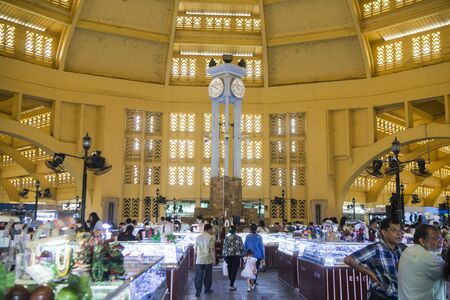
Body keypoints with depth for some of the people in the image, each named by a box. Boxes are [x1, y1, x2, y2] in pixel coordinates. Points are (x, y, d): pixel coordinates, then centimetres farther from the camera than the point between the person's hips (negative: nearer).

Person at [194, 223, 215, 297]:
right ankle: (207, 289, 25)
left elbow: (195, 249, 7)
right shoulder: (210, 237, -8)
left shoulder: (198, 237, 3)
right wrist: (214, 258, -3)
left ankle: (198, 291, 0)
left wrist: (195, 256, 22)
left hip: (199, 260, 2)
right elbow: (212, 249, -12)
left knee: (199, 276, 4)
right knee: (208, 275, 14)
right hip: (208, 260, -2)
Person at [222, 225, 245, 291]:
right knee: (234, 271, 1)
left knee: (230, 270, 17)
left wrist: (224, 256, 9)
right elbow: (242, 247, -4)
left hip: (228, 256, 2)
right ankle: (231, 285, -4)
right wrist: (242, 254, 9)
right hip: (236, 256, -2)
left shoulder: (226, 238, 0)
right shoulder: (239, 238, -4)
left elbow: (224, 248, 0)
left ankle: (231, 283, 31)